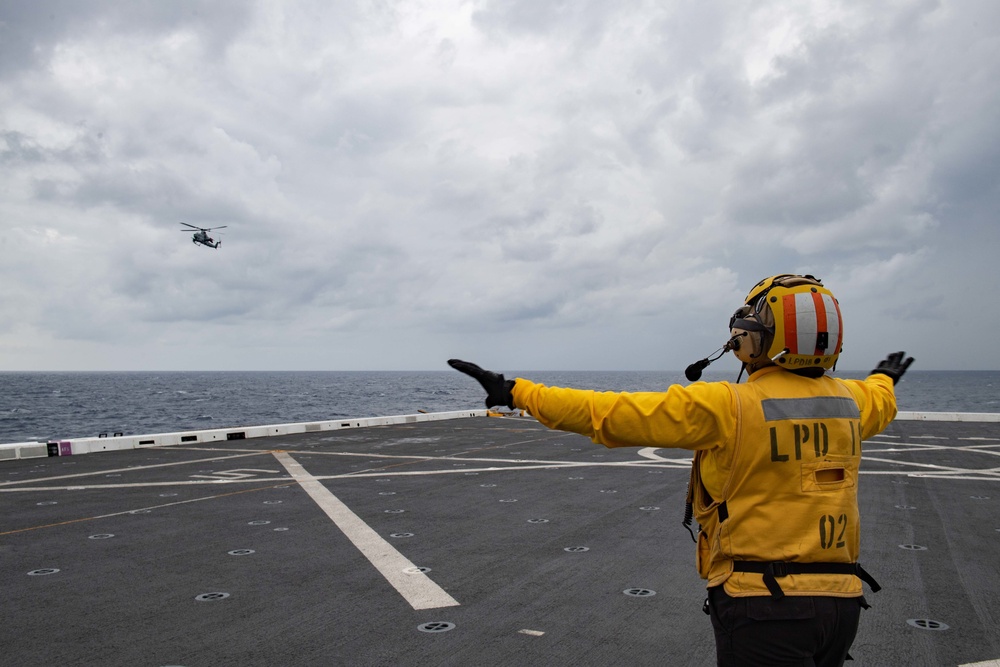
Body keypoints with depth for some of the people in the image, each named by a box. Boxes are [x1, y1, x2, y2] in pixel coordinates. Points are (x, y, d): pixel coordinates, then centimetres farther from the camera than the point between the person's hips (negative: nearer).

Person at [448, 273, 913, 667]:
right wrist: (886, 379, 55)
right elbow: (880, 403, 30)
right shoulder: (850, 401, 3)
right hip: (840, 599, 7)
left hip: (765, 600, -6)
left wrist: (518, 393, -8)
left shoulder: (727, 407, -17)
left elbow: (612, 413, -16)